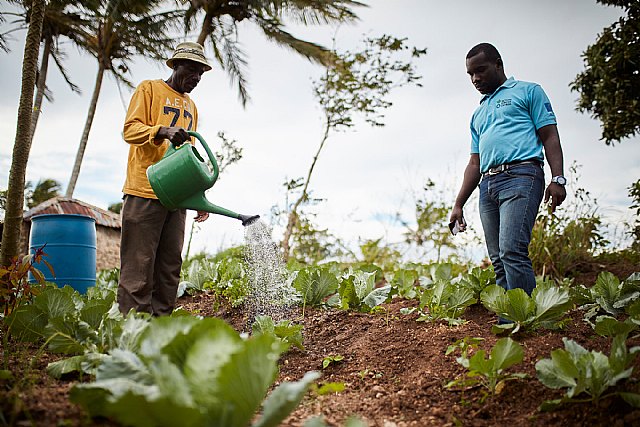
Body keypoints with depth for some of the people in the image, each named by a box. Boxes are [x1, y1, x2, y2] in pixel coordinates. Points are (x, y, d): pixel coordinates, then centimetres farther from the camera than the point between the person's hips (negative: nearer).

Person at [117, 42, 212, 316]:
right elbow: (130, 129, -5)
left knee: (170, 268, 4)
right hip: (144, 192, -7)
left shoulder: (191, 107, 26)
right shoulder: (149, 89, 7)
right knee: (138, 266, -9)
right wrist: (164, 131, -24)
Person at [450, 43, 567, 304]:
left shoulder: (528, 91, 14)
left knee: (512, 251, -22)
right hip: (488, 185, 7)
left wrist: (558, 179, -11)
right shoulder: (478, 114, 30)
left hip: (520, 175, -6)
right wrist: (458, 204, 18)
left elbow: (550, 137, 4)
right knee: (498, 261, 0)